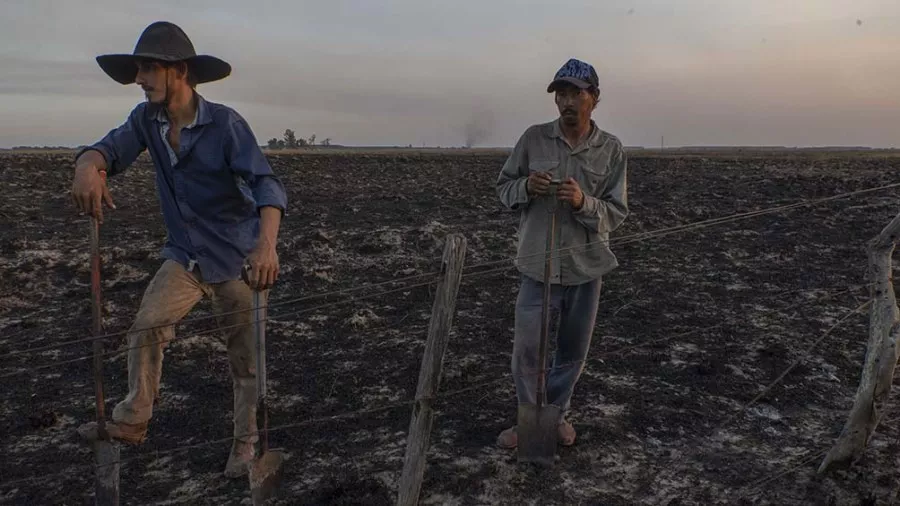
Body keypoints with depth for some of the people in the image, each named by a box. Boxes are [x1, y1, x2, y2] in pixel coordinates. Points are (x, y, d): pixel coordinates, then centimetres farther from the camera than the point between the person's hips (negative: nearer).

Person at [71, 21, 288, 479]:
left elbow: (265, 183, -30)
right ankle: (131, 422, 15)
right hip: (185, 255, 5)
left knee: (245, 355, 4)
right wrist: (89, 164, -40)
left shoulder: (225, 123, -20)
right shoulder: (146, 119, -1)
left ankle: (246, 443, 20)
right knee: (146, 327, -5)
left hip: (238, 256, -5)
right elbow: (113, 147, -13)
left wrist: (267, 242, -48)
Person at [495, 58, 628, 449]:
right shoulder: (533, 138, -4)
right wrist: (526, 187, -18)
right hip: (538, 264, -1)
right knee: (527, 351, 4)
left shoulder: (611, 149, -3)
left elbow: (616, 213, -4)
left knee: (573, 350, 15)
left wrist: (583, 202, -24)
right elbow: (503, 187, 5)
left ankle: (556, 413, 37)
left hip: (586, 266, 1)